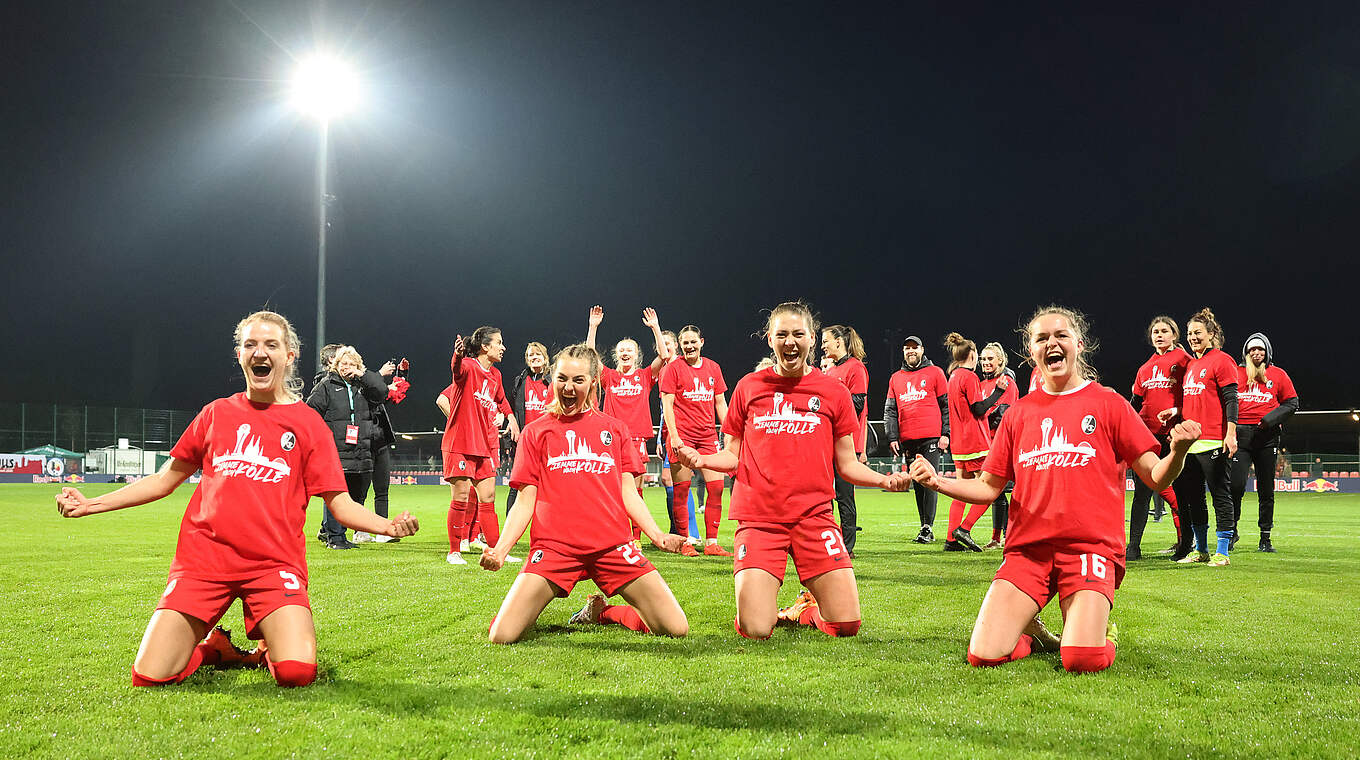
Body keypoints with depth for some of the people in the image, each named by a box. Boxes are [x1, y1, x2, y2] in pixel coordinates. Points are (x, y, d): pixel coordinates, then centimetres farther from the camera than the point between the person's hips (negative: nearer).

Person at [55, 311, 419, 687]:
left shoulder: (308, 423, 7)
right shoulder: (216, 413, 13)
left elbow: (340, 504, 3)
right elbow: (165, 480, 20)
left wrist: (387, 525, -17)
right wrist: (92, 504, 11)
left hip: (275, 563, -2)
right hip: (204, 559, 2)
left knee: (298, 673, -23)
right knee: (149, 676, -11)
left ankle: (266, 652, 13)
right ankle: (215, 649, 20)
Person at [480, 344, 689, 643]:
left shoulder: (614, 429, 16)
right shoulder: (535, 432, 13)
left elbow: (628, 493, 13)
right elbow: (525, 502, 9)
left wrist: (656, 534, -4)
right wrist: (500, 549, -6)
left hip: (612, 545, 2)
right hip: (553, 547, -1)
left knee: (676, 629, -9)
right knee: (502, 636, -18)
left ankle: (600, 611, 18)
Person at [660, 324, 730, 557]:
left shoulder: (713, 367, 13)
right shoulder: (673, 368, 0)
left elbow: (720, 403, 17)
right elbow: (667, 404, -4)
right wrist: (673, 435, -13)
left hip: (707, 436, 4)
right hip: (681, 436, -4)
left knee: (716, 486, -2)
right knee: (681, 490, -2)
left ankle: (711, 543, 4)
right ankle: (684, 543, 6)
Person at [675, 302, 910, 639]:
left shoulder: (834, 392, 6)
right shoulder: (748, 387, 7)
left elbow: (847, 463, 10)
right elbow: (733, 456, 12)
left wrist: (883, 479, -9)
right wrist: (702, 460, -9)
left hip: (815, 516, 1)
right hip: (759, 519, -1)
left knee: (847, 624, -9)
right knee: (756, 630, -14)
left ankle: (804, 608, 25)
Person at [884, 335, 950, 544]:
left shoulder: (935, 373, 6)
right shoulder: (895, 378, 16)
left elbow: (946, 405, 3)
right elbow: (890, 410, 14)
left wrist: (945, 434, -4)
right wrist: (892, 437, 4)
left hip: (931, 437, -4)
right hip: (907, 440, 4)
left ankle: (928, 527, -9)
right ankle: (925, 526, 12)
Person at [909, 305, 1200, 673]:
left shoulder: (1108, 403, 7)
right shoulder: (1018, 414, 14)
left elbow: (1156, 477, 3)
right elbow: (988, 487, 16)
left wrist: (1178, 450, -19)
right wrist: (938, 482, -2)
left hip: (1091, 546, -2)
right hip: (1027, 547, 2)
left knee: (1083, 660, -22)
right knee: (983, 656, -14)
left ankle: (1101, 633, 14)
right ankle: (1032, 635, 19)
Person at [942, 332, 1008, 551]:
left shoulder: (953, 377, 15)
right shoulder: (969, 377, -11)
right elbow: (979, 409, -15)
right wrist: (998, 391, -9)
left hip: (959, 444, 9)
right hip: (975, 443, -9)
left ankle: (952, 539, 7)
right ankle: (964, 529, -10)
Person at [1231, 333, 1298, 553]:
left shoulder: (1278, 375, 10)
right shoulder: (1235, 373, 11)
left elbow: (1292, 403, 10)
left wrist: (1273, 417, -8)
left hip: (1267, 436, 1)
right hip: (1240, 434, -1)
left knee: (1266, 489, 5)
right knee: (1236, 485, -11)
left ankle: (1265, 539, 12)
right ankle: (1231, 530, 7)